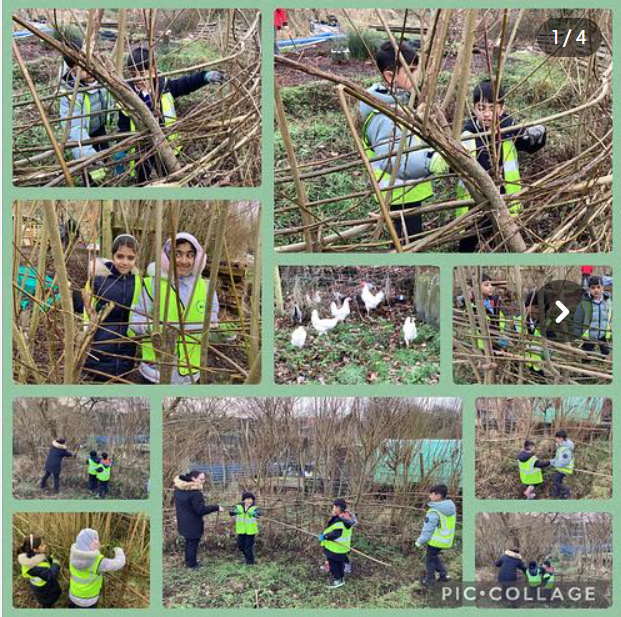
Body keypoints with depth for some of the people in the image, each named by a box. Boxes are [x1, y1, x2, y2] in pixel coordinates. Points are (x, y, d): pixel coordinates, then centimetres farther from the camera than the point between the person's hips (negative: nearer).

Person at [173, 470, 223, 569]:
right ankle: (192, 565, 23)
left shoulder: (179, 488, -2)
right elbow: (201, 510, -27)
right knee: (193, 543, 10)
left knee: (189, 542, 25)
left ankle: (188, 562, 39)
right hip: (193, 524, -8)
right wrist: (216, 508, -21)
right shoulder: (195, 492, -29)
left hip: (183, 522, 8)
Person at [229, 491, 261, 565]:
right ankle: (247, 556, 39)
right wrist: (235, 511, -40)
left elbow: (258, 513, -30)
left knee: (248, 547, -3)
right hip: (241, 531, 4)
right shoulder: (239, 507, -3)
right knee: (240, 545, 14)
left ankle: (250, 561, 14)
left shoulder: (254, 508, -10)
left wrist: (254, 513, -54)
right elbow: (231, 512, -16)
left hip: (250, 531, -4)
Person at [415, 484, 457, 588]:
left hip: (435, 541, -8)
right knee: (436, 556, 28)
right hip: (447, 540, 8)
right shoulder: (451, 508, 0)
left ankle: (429, 581, 21)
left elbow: (428, 529, -21)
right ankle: (443, 575, 30)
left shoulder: (434, 512, -25)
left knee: (430, 560, 11)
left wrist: (420, 541, -9)